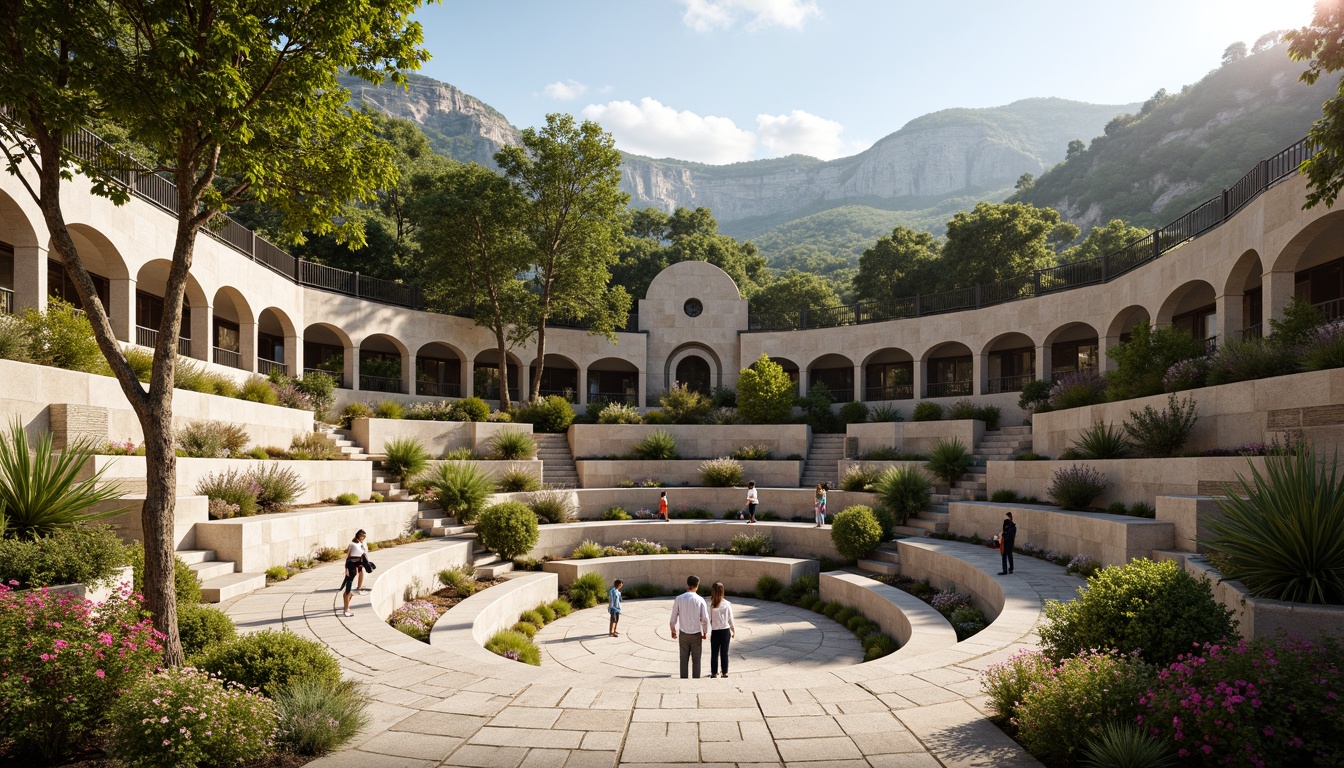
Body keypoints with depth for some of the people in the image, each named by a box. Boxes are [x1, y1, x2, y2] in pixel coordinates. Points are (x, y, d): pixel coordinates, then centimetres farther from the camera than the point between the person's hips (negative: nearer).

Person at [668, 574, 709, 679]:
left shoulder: (679, 599, -8)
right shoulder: (700, 600, -11)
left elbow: (673, 618, -5)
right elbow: (705, 619, -10)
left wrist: (673, 631, 11)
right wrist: (705, 632, 6)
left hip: (683, 634, 1)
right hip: (696, 635, -1)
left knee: (684, 660, 11)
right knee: (696, 661, 9)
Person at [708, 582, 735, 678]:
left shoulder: (710, 604, -13)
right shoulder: (727, 604, -8)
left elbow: (708, 619, -12)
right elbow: (730, 619, -1)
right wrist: (734, 631, 12)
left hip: (715, 631, -1)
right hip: (725, 631, 1)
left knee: (714, 653, 11)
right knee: (724, 653, 12)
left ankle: (714, 672, 18)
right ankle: (725, 672, 19)